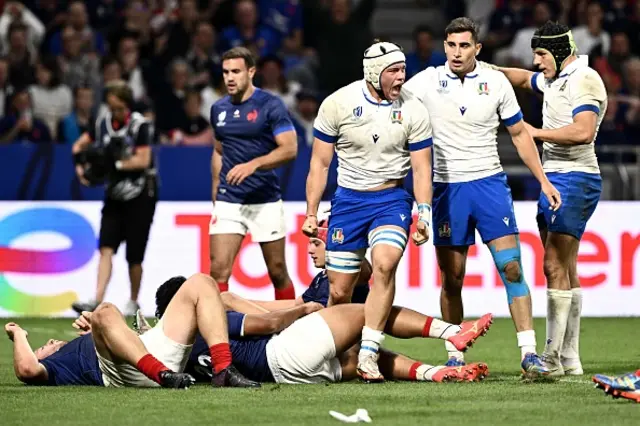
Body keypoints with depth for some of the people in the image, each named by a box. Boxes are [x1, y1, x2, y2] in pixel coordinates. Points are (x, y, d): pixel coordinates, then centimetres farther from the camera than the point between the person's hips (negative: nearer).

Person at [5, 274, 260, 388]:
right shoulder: (48, 367, 24)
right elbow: (27, 370, 0)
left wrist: (95, 328, 35)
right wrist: (19, 336, 18)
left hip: (159, 356, 7)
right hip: (120, 372, -7)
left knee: (200, 284, -1)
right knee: (106, 312, -35)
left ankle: (223, 369, -25)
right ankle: (162, 374, -56)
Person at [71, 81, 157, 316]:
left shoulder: (141, 125, -13)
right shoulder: (104, 124, 3)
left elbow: (143, 160, -20)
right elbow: (79, 145, 14)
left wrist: (116, 164, -23)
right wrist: (81, 166, -3)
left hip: (140, 196, -5)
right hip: (115, 194, 5)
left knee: (134, 256, 0)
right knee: (106, 248, -8)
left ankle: (133, 302, 18)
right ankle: (97, 300, -16)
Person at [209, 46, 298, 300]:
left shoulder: (270, 106, -7)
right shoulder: (219, 109, 9)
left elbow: (289, 149, -15)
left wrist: (253, 165, -28)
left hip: (266, 202, -3)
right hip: (228, 202, 3)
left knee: (278, 272, 6)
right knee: (218, 270, -11)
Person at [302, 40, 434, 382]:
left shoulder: (412, 110, -4)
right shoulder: (338, 103, -6)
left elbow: (421, 168, 1)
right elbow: (319, 163, 1)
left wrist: (424, 214, -10)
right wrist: (311, 214, -1)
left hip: (392, 199, -1)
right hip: (348, 199, 1)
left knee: (384, 264, -28)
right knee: (339, 293, 0)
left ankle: (367, 355, -25)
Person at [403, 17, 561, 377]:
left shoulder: (496, 82, 2)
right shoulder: (426, 82, -1)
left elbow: (520, 134, 11)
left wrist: (543, 181, 7)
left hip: (490, 183, 0)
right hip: (447, 188, 0)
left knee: (512, 268, -9)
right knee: (452, 280, 2)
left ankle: (529, 353, -10)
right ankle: (454, 356, 12)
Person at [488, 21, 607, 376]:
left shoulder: (583, 80, -13)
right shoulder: (555, 79, 15)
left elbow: (583, 132, -27)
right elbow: (524, 79, 36)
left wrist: (537, 132, -18)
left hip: (574, 179, -10)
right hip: (553, 179, 10)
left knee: (555, 266, -14)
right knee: (565, 271, 8)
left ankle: (553, 357, -16)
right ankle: (570, 360, 10)